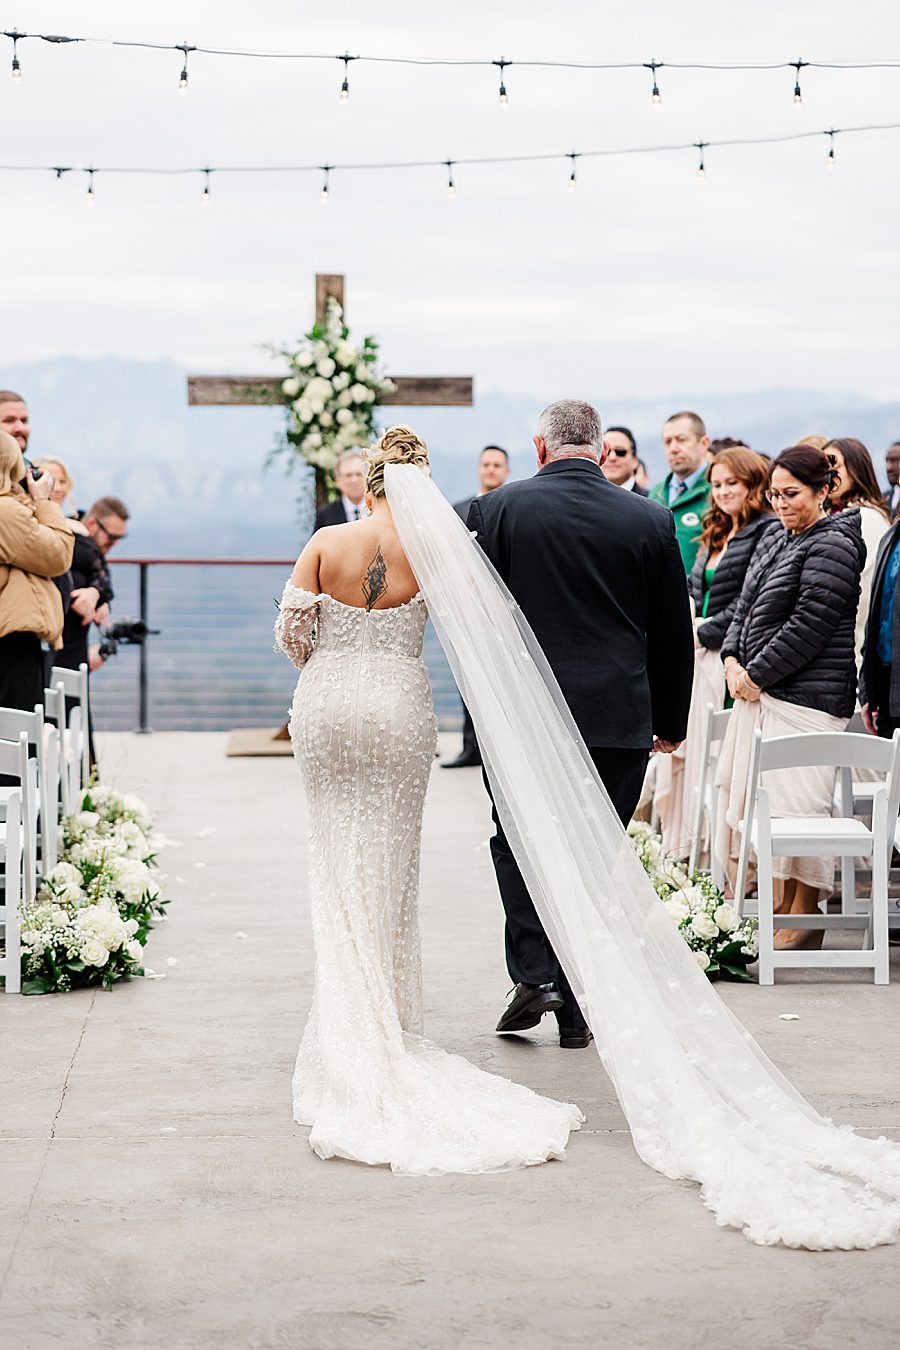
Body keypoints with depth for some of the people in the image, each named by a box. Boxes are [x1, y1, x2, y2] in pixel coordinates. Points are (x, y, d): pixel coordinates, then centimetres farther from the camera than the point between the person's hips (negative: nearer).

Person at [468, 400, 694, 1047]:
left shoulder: (498, 509, -4)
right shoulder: (651, 521, 0)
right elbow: (674, 634, 7)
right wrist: (672, 721, 18)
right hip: (619, 719, 2)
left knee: (518, 842, 14)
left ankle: (535, 973, 0)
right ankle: (577, 1008, 13)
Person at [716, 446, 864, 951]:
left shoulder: (831, 546, -11)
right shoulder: (775, 541, 16)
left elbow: (808, 627, -17)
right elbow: (747, 607, 19)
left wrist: (757, 675, -13)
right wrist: (733, 660, 2)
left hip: (807, 696, -9)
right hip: (761, 691, 9)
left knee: (797, 805, -7)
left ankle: (805, 918, 1)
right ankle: (778, 908, 20)